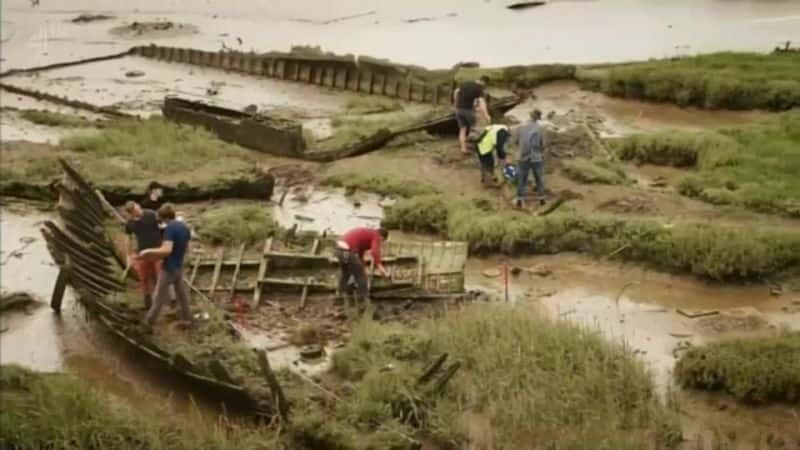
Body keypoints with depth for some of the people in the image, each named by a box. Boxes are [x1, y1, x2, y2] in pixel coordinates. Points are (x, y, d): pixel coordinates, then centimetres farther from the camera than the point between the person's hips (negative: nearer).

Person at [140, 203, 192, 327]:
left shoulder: (170, 228, -23)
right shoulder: (185, 227, 2)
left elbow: (166, 250, -31)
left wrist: (148, 251, -21)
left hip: (168, 268, -7)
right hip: (179, 267, 7)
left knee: (160, 296, 9)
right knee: (181, 294, 19)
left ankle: (150, 320, 24)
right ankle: (187, 319, 28)